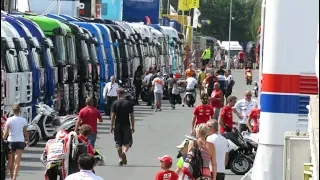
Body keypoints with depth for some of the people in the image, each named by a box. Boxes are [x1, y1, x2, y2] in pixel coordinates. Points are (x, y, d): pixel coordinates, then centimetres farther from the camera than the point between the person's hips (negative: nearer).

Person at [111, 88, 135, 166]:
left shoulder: (116, 103, -3)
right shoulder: (129, 103, -2)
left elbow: (113, 116, -4)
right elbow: (132, 116, -1)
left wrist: (112, 126, 3)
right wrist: (133, 126, 7)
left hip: (118, 125, 0)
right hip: (126, 125, 0)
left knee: (118, 143, 9)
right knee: (127, 141, 10)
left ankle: (120, 158, 8)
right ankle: (124, 151, -18)